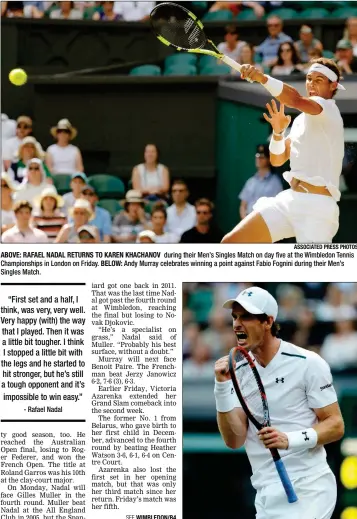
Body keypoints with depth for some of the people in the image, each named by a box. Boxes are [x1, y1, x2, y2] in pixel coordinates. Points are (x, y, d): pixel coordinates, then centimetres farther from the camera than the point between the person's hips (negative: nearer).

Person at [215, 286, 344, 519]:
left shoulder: (308, 363, -7)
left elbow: (336, 425, -7)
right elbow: (234, 440, -1)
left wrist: (290, 440, -22)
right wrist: (223, 386, -13)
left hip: (307, 491, -5)